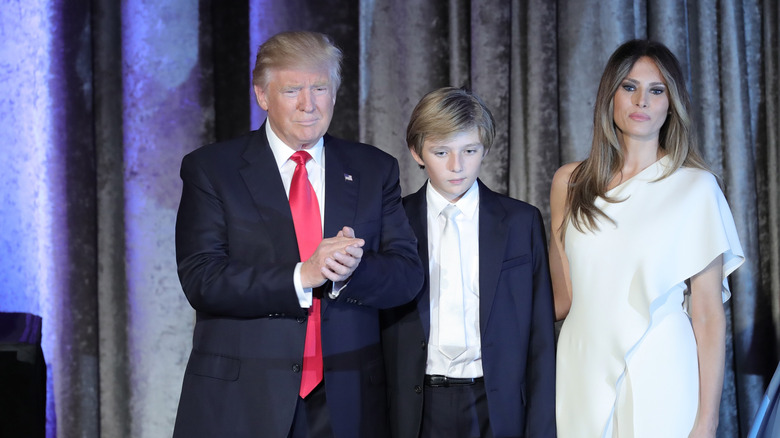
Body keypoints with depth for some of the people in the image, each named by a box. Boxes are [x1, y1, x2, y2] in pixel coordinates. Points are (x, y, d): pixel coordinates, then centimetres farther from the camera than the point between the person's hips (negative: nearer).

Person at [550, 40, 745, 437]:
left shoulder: (696, 186, -3)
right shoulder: (570, 182, 7)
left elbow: (708, 317, -5)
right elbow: (561, 299, 9)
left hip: (659, 381, -2)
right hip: (582, 373, 3)